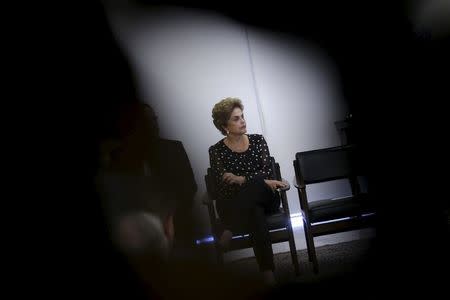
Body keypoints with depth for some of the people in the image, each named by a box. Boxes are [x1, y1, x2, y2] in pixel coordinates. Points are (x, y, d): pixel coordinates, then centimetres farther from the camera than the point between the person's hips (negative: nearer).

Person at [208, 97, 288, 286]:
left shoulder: (258, 140, 8)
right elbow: (224, 185, -11)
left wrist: (241, 179, -22)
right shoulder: (216, 151, 1)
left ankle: (229, 231, -38)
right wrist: (261, 180, -21)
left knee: (256, 184, -37)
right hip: (234, 204, -1)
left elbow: (267, 172, -4)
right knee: (255, 213, -40)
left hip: (265, 198, 2)